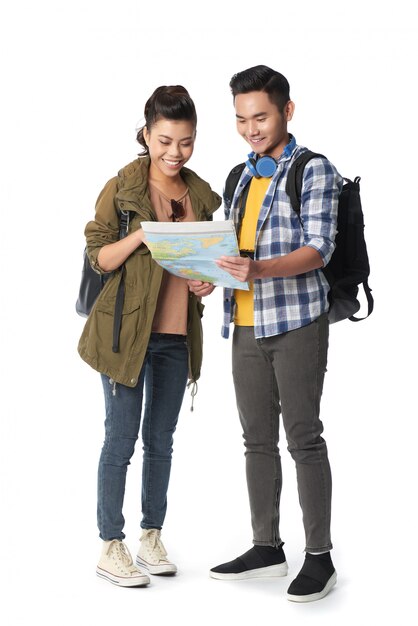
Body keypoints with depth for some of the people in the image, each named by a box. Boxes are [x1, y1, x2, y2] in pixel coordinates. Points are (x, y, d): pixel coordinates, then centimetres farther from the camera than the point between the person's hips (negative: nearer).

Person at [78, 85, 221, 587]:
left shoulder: (200, 194, 9)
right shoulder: (122, 187, -7)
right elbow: (98, 257, -8)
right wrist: (139, 235, -24)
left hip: (178, 334, 5)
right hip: (127, 331, -5)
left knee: (161, 440, 13)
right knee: (121, 438, -1)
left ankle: (152, 539, 25)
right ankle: (111, 548, 9)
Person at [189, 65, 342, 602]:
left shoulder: (314, 171, -5)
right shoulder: (241, 177, 16)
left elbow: (318, 249, -15)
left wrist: (259, 270, -31)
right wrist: (209, 275, -1)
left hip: (296, 321, -7)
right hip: (246, 325, 7)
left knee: (303, 438, -3)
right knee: (258, 439, 11)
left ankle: (319, 557, 6)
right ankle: (267, 548, 21)